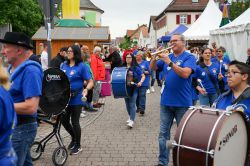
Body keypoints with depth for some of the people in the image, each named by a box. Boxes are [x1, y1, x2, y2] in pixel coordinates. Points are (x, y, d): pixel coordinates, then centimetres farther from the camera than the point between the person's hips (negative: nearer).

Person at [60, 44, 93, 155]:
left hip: (76, 98, -6)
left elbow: (90, 82, -11)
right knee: (64, 121, 11)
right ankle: (74, 137, 39)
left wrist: (86, 89, -28)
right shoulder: (64, 65, 8)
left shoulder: (82, 66, -9)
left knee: (74, 122, 2)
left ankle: (78, 146, 21)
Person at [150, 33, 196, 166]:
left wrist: (169, 62, -25)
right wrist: (155, 57, -11)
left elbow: (185, 73, -22)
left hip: (182, 103, -5)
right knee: (163, 133, 8)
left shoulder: (189, 57, -5)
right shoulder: (167, 56, 11)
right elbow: (152, 68, 6)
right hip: (166, 101, 5)